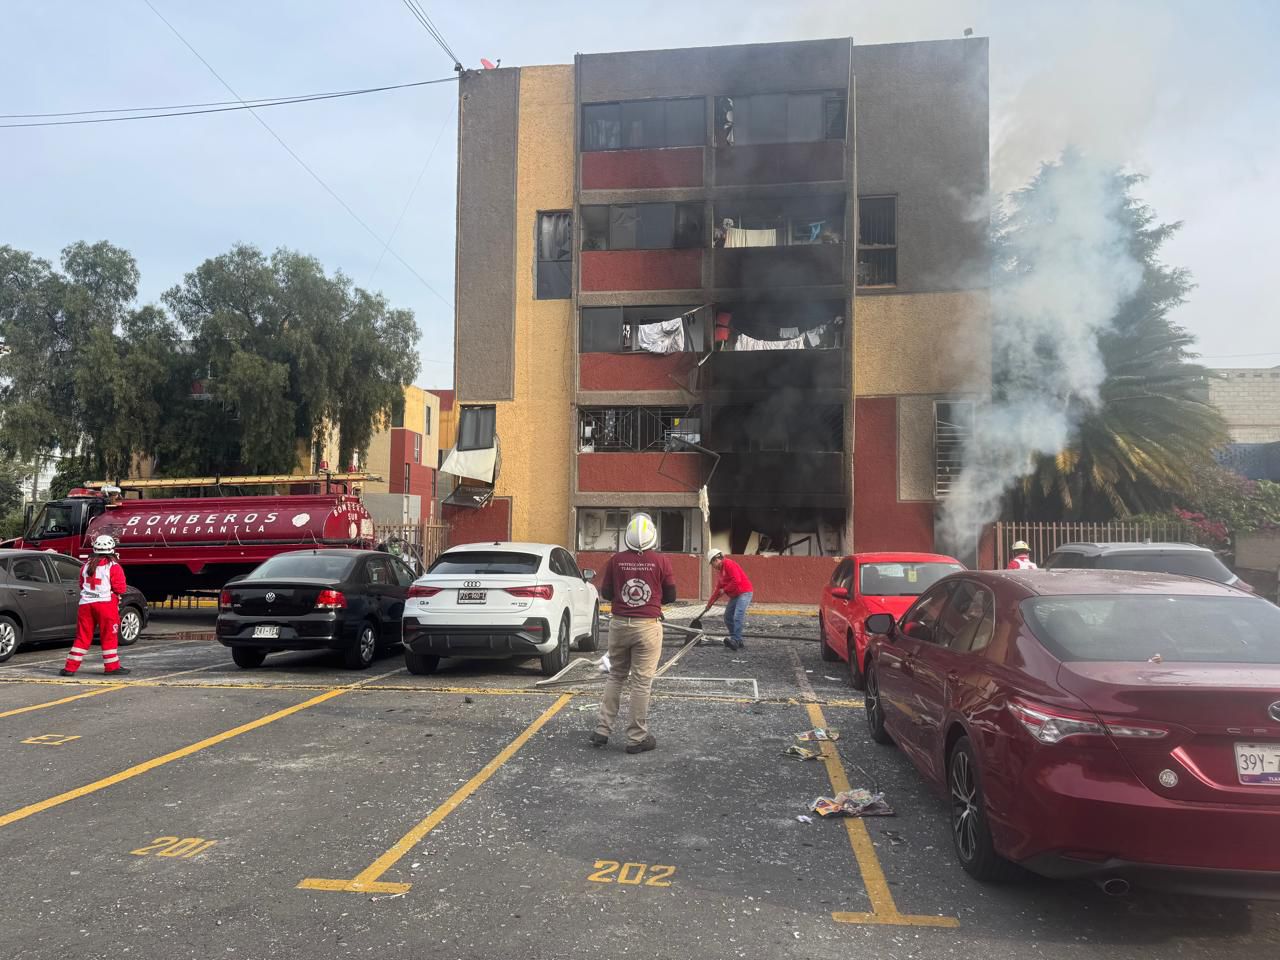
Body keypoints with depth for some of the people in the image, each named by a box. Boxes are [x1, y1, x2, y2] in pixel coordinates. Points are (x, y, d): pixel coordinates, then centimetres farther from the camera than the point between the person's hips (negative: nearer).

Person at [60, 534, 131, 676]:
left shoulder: (87, 565, 11)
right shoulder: (114, 566, -7)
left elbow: (81, 585, 20)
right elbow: (120, 588, -8)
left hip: (86, 603, 5)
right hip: (105, 603, -5)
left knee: (83, 636, 9)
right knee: (109, 636, 3)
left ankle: (70, 667, 8)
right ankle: (112, 666, 8)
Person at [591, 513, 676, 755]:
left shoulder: (615, 561, -3)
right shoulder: (661, 562, -8)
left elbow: (605, 593, 5)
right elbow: (670, 596, 2)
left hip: (619, 624, 3)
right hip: (647, 626, -3)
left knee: (615, 676, 17)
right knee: (641, 682, 4)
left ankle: (602, 730, 19)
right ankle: (637, 738, 11)